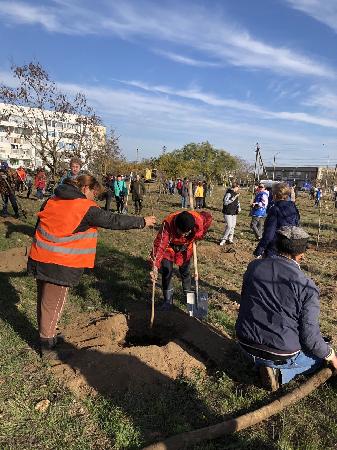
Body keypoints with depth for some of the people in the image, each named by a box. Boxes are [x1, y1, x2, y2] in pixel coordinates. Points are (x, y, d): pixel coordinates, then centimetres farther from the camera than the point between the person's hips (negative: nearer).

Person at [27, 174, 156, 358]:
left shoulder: (51, 201, 8)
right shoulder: (86, 208, -14)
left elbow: (40, 227, 14)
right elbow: (114, 221, -12)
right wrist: (142, 222, -2)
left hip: (39, 258, 8)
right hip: (61, 265, -7)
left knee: (44, 300, 20)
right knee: (52, 304, 8)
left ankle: (46, 336, 38)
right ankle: (47, 344, 24)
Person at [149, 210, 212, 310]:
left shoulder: (198, 220, -34)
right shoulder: (168, 224, -42)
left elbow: (208, 217, -10)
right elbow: (159, 245, -46)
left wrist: (199, 235, -9)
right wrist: (155, 266, -55)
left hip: (185, 248, 2)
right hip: (169, 248, -2)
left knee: (185, 272, 12)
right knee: (167, 272, -9)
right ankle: (168, 300, 9)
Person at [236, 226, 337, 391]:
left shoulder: (254, 266, -5)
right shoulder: (307, 286, -18)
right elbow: (310, 338, -15)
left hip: (246, 346, 6)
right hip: (282, 354, -5)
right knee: (321, 353, 23)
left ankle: (263, 364, 9)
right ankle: (279, 372, 2)